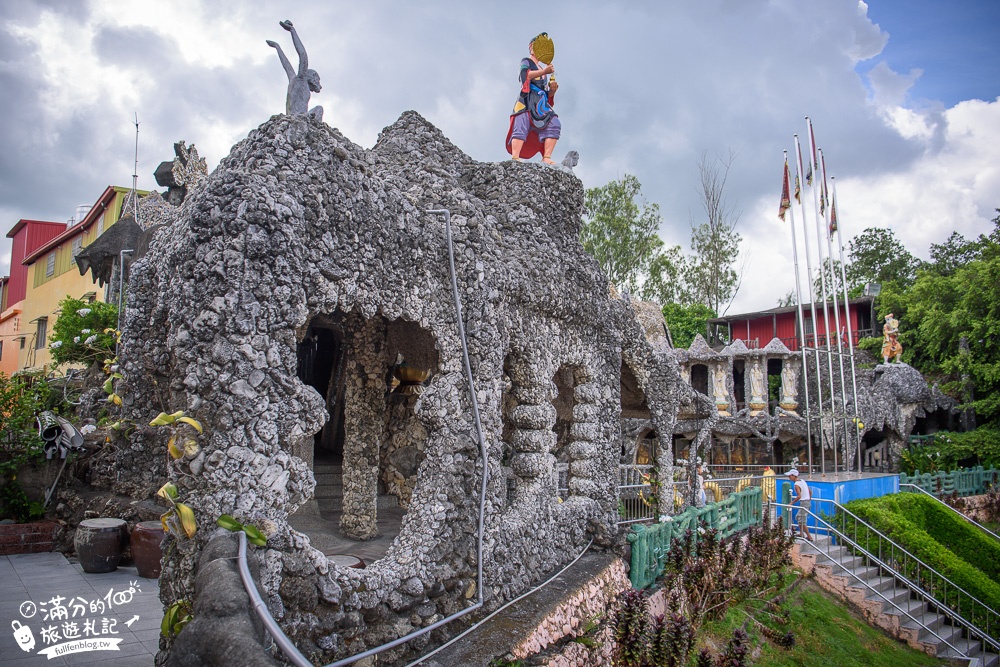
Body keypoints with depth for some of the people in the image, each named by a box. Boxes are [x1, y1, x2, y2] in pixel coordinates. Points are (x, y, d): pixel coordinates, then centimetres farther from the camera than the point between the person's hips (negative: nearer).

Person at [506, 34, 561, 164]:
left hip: (541, 103, 6)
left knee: (554, 125, -14)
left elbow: (547, 95, 28)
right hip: (527, 101, -6)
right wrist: (543, 72, -18)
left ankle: (546, 158, -22)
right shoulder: (526, 62, 14)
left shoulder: (542, 69, 32)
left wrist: (552, 91, 6)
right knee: (522, 126, -23)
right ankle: (515, 158, -36)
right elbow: (524, 74, -11)